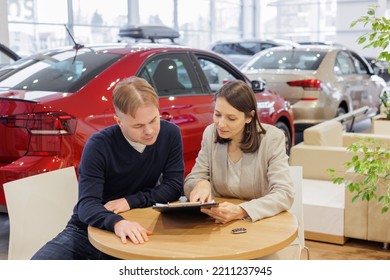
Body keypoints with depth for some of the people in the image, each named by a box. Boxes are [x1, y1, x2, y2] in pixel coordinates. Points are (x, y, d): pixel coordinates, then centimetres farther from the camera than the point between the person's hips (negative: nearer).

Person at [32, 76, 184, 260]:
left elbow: (174, 187, -6)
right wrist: (116, 223, -46)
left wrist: (130, 201, -18)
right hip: (85, 232, -3)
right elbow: (87, 204, -26)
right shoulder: (98, 146, -18)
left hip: (133, 235, 3)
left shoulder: (170, 134, -9)